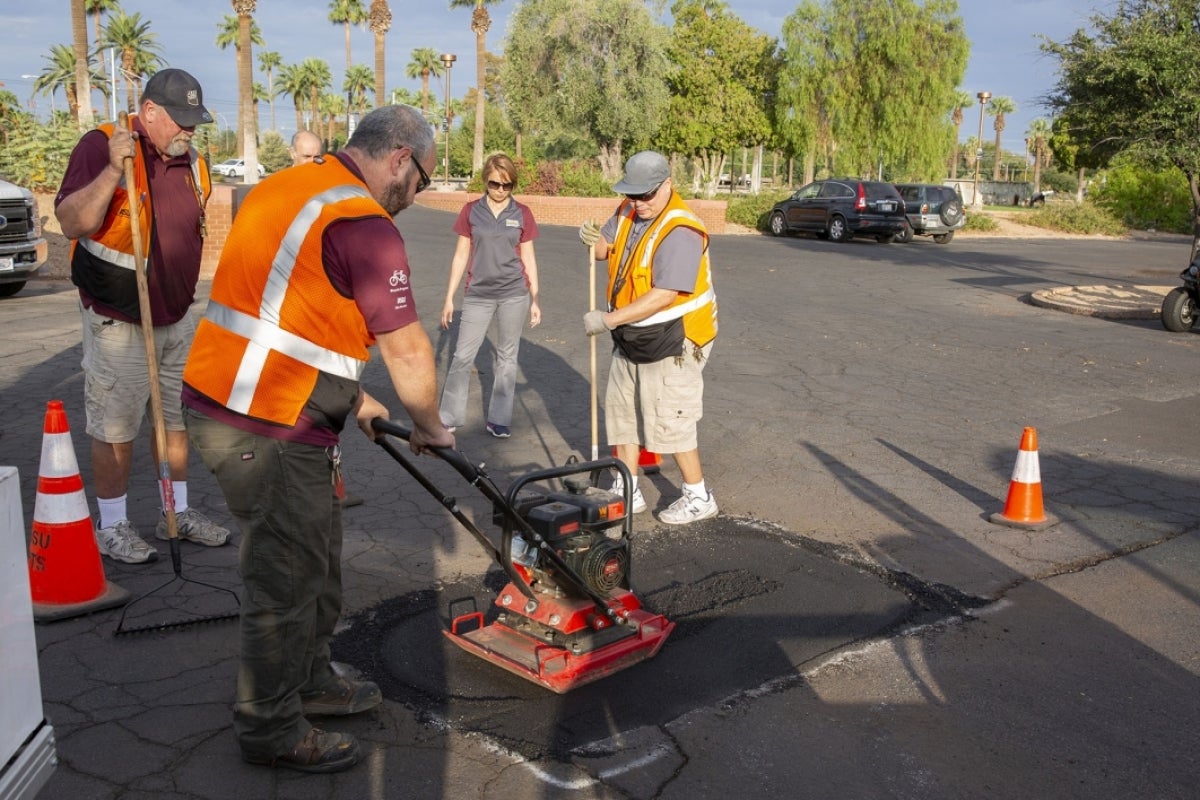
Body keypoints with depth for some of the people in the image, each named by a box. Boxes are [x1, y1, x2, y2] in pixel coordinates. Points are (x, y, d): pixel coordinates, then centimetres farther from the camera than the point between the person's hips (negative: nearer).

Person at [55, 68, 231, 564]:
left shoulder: (192, 161, 6)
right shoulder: (102, 146, -14)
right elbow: (71, 223, -25)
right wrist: (112, 170, -35)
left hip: (177, 318, 7)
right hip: (118, 322, -7)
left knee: (178, 417, 14)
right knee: (114, 428, 2)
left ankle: (177, 513, 29)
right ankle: (112, 527, 18)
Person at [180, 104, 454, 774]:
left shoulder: (287, 187, 14)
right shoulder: (364, 224, -17)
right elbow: (407, 349, -14)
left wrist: (353, 398, 26)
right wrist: (430, 427, 3)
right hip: (269, 430, -10)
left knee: (315, 559, 22)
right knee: (286, 579, 6)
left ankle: (311, 680, 40)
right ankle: (271, 728, 24)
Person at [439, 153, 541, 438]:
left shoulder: (522, 213, 2)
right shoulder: (471, 211, 2)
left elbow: (528, 259, 6)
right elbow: (461, 255, 5)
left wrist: (535, 299, 3)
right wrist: (449, 298, 3)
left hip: (514, 293, 0)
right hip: (478, 294, 0)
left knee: (507, 357, 7)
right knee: (463, 355, 0)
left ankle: (499, 419, 17)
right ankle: (448, 417, 13)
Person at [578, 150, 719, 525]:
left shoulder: (681, 231, -24)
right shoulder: (628, 212, 3)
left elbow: (663, 296, -30)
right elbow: (607, 250, 12)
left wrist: (608, 319, -28)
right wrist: (594, 241, -13)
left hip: (671, 342, -9)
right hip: (631, 339, 9)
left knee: (669, 421, -2)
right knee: (622, 411, 14)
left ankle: (698, 496, 16)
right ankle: (628, 492, 28)